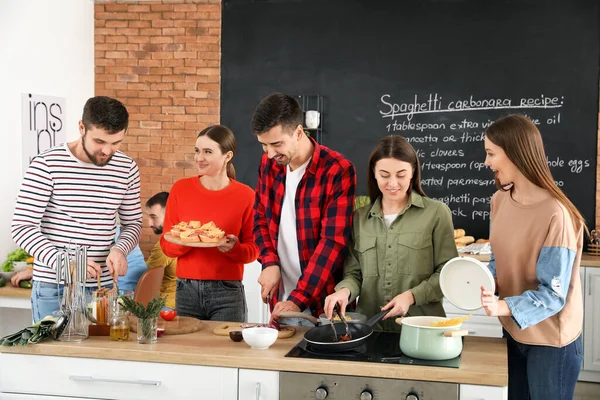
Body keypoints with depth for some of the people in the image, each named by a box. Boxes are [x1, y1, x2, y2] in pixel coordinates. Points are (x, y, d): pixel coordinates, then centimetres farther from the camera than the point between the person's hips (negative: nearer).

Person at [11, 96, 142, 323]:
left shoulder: (127, 169, 2)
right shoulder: (46, 165, -11)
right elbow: (22, 228, -12)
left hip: (103, 286, 4)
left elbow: (133, 222, 11)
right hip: (53, 287, -4)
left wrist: (120, 249, -11)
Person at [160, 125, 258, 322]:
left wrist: (234, 248, -18)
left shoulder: (245, 195, -3)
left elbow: (252, 250, 2)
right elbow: (166, 245, 2)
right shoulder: (180, 189, 2)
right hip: (186, 290, 2)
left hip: (227, 292, -1)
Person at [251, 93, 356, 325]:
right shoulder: (269, 164, 2)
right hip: (282, 297, 5)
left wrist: (298, 299, -23)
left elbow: (333, 241, -19)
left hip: (322, 301, -5)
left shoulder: (337, 170, -16)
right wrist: (270, 263, -5)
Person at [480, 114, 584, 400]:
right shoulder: (500, 200, -2)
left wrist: (503, 307, -36)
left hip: (550, 341, -7)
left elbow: (553, 294, -22)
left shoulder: (555, 215, -25)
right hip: (513, 332, 7)